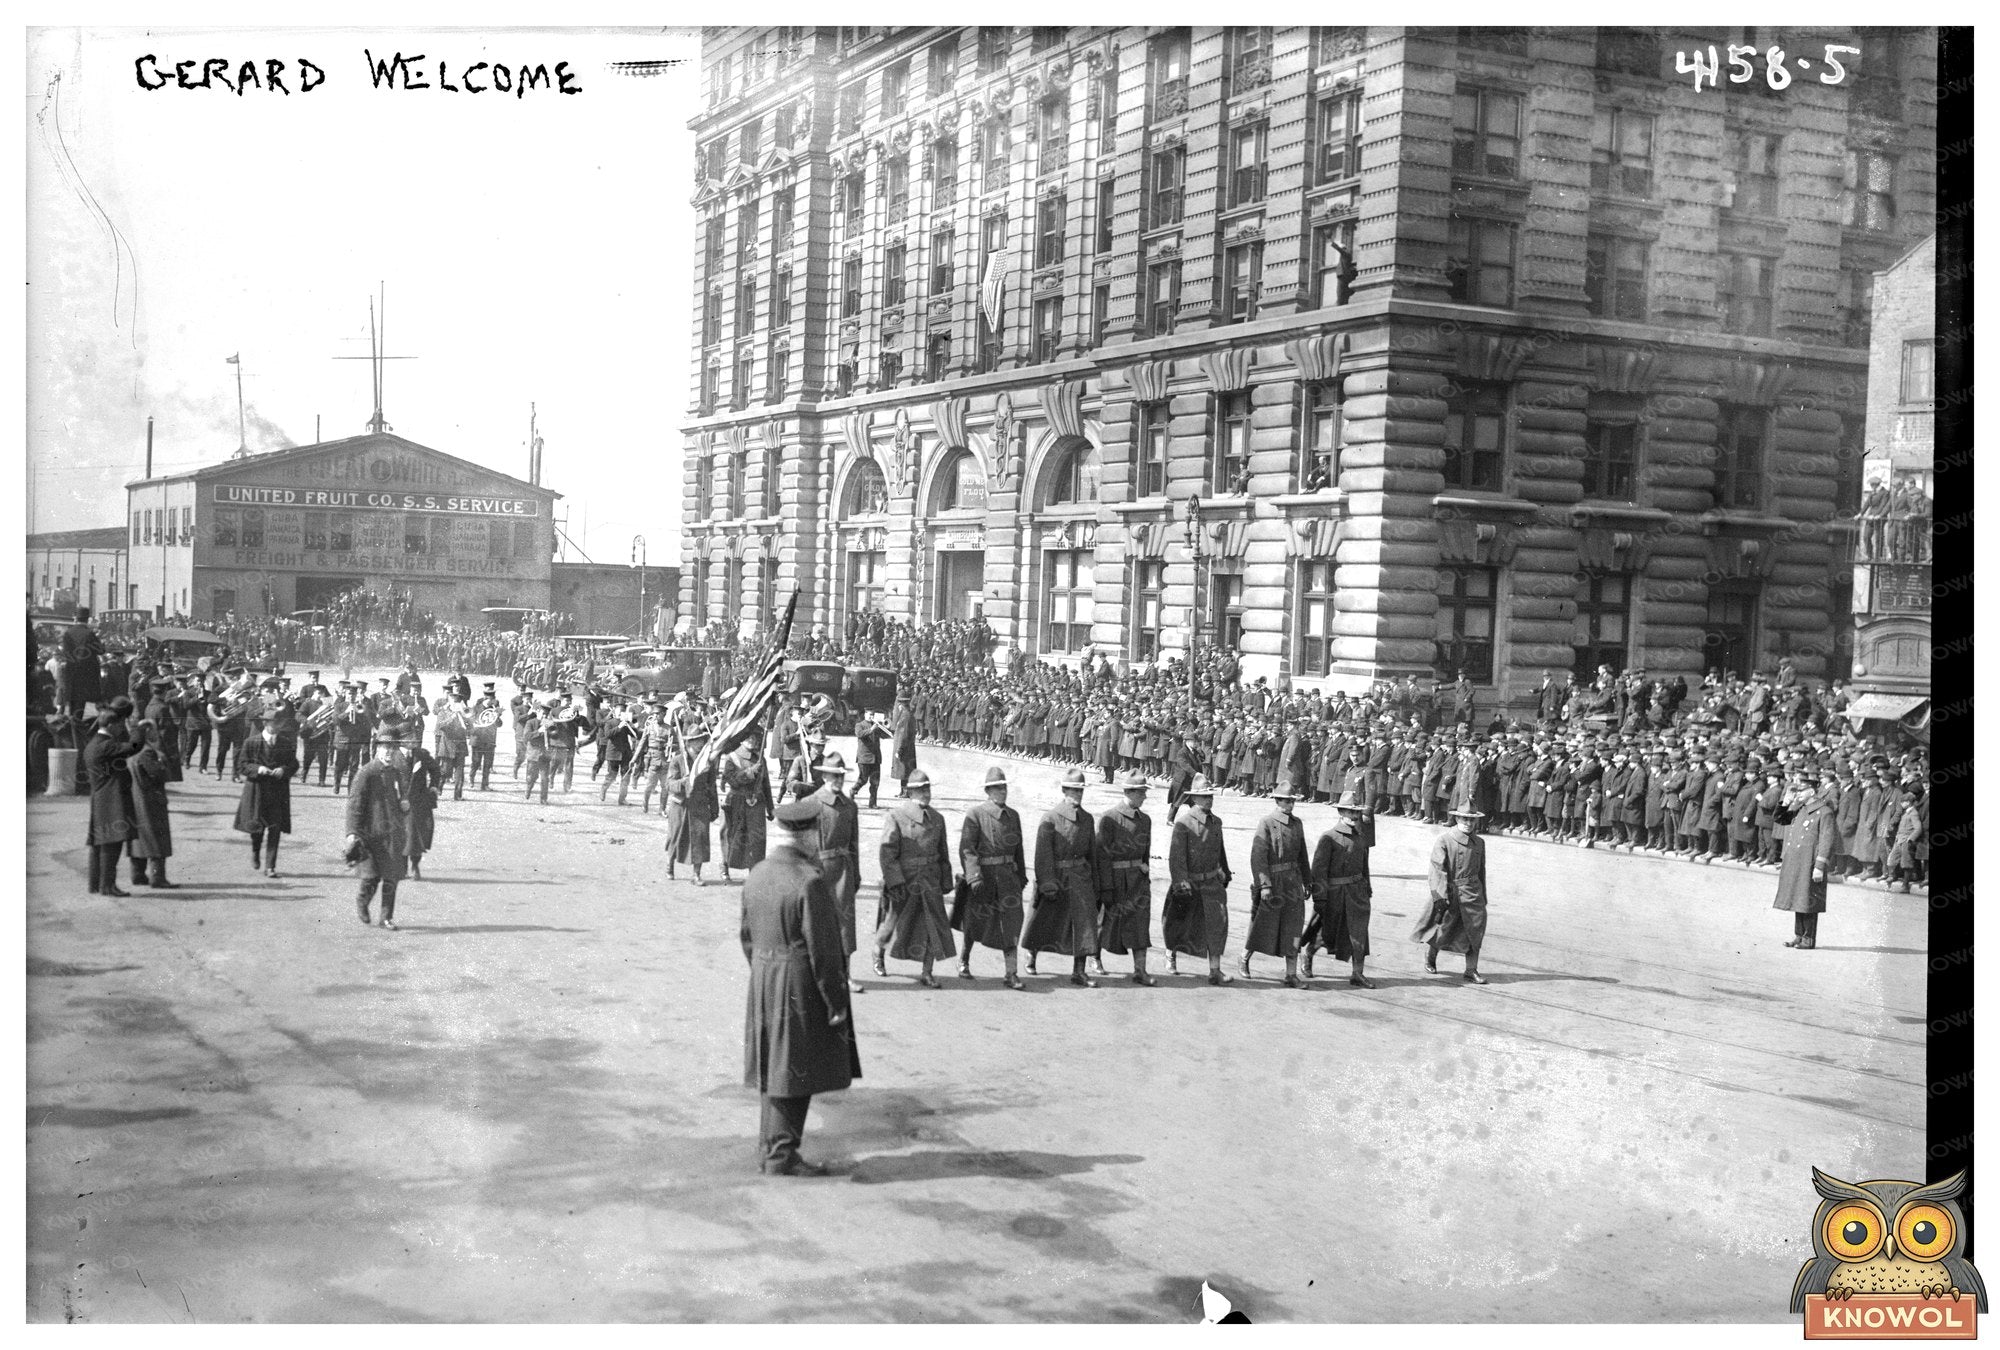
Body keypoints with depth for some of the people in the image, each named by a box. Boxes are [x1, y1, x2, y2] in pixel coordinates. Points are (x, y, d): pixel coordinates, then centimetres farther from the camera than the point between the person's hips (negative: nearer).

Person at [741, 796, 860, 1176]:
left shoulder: (757, 874, 5)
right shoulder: (810, 881, -20)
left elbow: (748, 936, 13)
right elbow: (822, 949, -19)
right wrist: (836, 1001, -13)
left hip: (763, 982, 8)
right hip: (801, 986, -8)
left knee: (772, 1068, 17)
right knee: (796, 1070, 0)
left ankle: (769, 1145, 27)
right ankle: (781, 1155, 3)